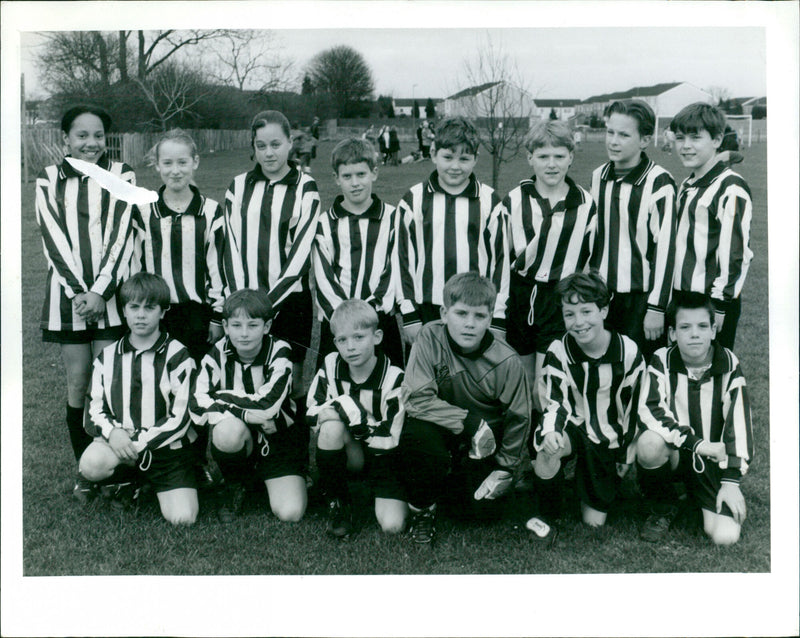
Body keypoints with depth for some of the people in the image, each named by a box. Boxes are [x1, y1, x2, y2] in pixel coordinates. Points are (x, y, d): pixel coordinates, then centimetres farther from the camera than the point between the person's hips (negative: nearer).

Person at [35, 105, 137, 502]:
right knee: (78, 381, 3)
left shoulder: (120, 175, 4)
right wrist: (78, 291, -11)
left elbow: (122, 237, -4)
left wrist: (99, 292, -13)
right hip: (68, 293, 2)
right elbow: (54, 239, 0)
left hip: (112, 293, -1)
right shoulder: (49, 181, 8)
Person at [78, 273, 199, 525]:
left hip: (167, 447, -2)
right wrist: (112, 431, -16)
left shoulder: (177, 356, -5)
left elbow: (180, 418, -8)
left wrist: (140, 442, -17)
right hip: (119, 441, 2)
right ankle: (124, 481, 4)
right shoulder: (107, 358, 8)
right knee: (90, 464, -32)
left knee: (182, 517, -18)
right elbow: (94, 410, 7)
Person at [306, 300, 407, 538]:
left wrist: (353, 412, -27)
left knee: (393, 525, -23)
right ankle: (337, 501, -11)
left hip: (384, 456, -3)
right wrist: (337, 407, -22)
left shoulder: (394, 379, -18)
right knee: (332, 425, -32)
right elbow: (312, 414, -1)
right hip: (349, 454, 3)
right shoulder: (331, 365, -8)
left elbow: (391, 442, -20)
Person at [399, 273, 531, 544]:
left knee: (485, 510, -11)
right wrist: (469, 421, -29)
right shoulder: (431, 336, -19)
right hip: (441, 428, -1)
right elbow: (417, 399, -24)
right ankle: (421, 507, -6)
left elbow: (518, 419, -5)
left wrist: (505, 470, -4)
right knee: (417, 431, -34)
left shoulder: (507, 362, -18)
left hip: (484, 444, 1)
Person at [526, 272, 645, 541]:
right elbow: (555, 403, -11)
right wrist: (551, 430, -35)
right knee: (548, 447, -37)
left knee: (594, 521, -1)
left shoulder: (628, 352, -11)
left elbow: (634, 407, -1)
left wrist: (627, 454, 5)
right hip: (574, 428, 0)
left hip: (610, 439, 0)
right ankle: (544, 517, -15)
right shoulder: (558, 352, -10)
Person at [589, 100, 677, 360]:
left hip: (641, 298, -5)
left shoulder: (659, 183, -11)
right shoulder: (598, 177, 8)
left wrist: (657, 307, -12)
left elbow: (666, 248, -12)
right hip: (600, 296, 6)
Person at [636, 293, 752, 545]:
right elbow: (649, 411, -23)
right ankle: (662, 508, -5)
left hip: (713, 460, 1)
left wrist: (731, 481, -13)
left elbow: (739, 422, -8)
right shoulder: (662, 361, -10)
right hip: (673, 454, -1)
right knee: (650, 442, -37)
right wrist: (696, 443, -30)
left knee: (725, 536, -18)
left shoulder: (729, 364, -7)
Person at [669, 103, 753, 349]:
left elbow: (735, 254, -17)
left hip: (713, 303, -8)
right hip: (681, 299, 8)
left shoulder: (731, 189, -14)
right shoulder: (687, 186, 13)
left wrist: (720, 307, -17)